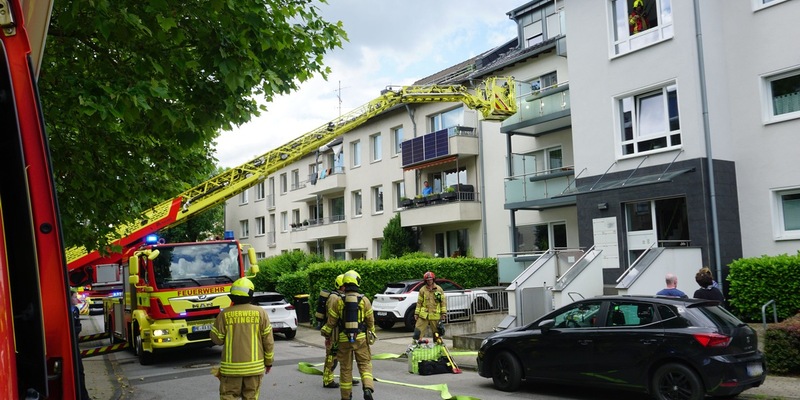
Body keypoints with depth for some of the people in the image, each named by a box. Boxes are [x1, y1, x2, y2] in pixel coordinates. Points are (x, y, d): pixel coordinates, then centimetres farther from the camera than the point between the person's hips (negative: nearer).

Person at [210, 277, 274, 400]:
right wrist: (269, 361, 10)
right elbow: (268, 340, -1)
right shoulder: (260, 313, -5)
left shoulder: (225, 314, -6)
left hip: (231, 367, -1)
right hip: (254, 366, 1)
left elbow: (217, 339, 0)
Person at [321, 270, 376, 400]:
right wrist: (371, 334, 18)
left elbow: (331, 321, 0)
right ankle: (368, 388, -11)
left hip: (344, 339, 1)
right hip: (360, 338, -1)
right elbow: (370, 321, 2)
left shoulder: (338, 300, -5)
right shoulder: (364, 300, -5)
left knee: (345, 367, 11)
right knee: (364, 364, 9)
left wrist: (326, 332, 18)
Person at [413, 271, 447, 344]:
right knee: (417, 331, -6)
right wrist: (416, 313, 2)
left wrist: (443, 313, 1)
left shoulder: (439, 289, 2)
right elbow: (419, 303, 5)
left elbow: (443, 302, 4)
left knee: (436, 333, 11)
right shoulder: (422, 290, 2)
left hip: (435, 316, 0)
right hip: (423, 315, 0)